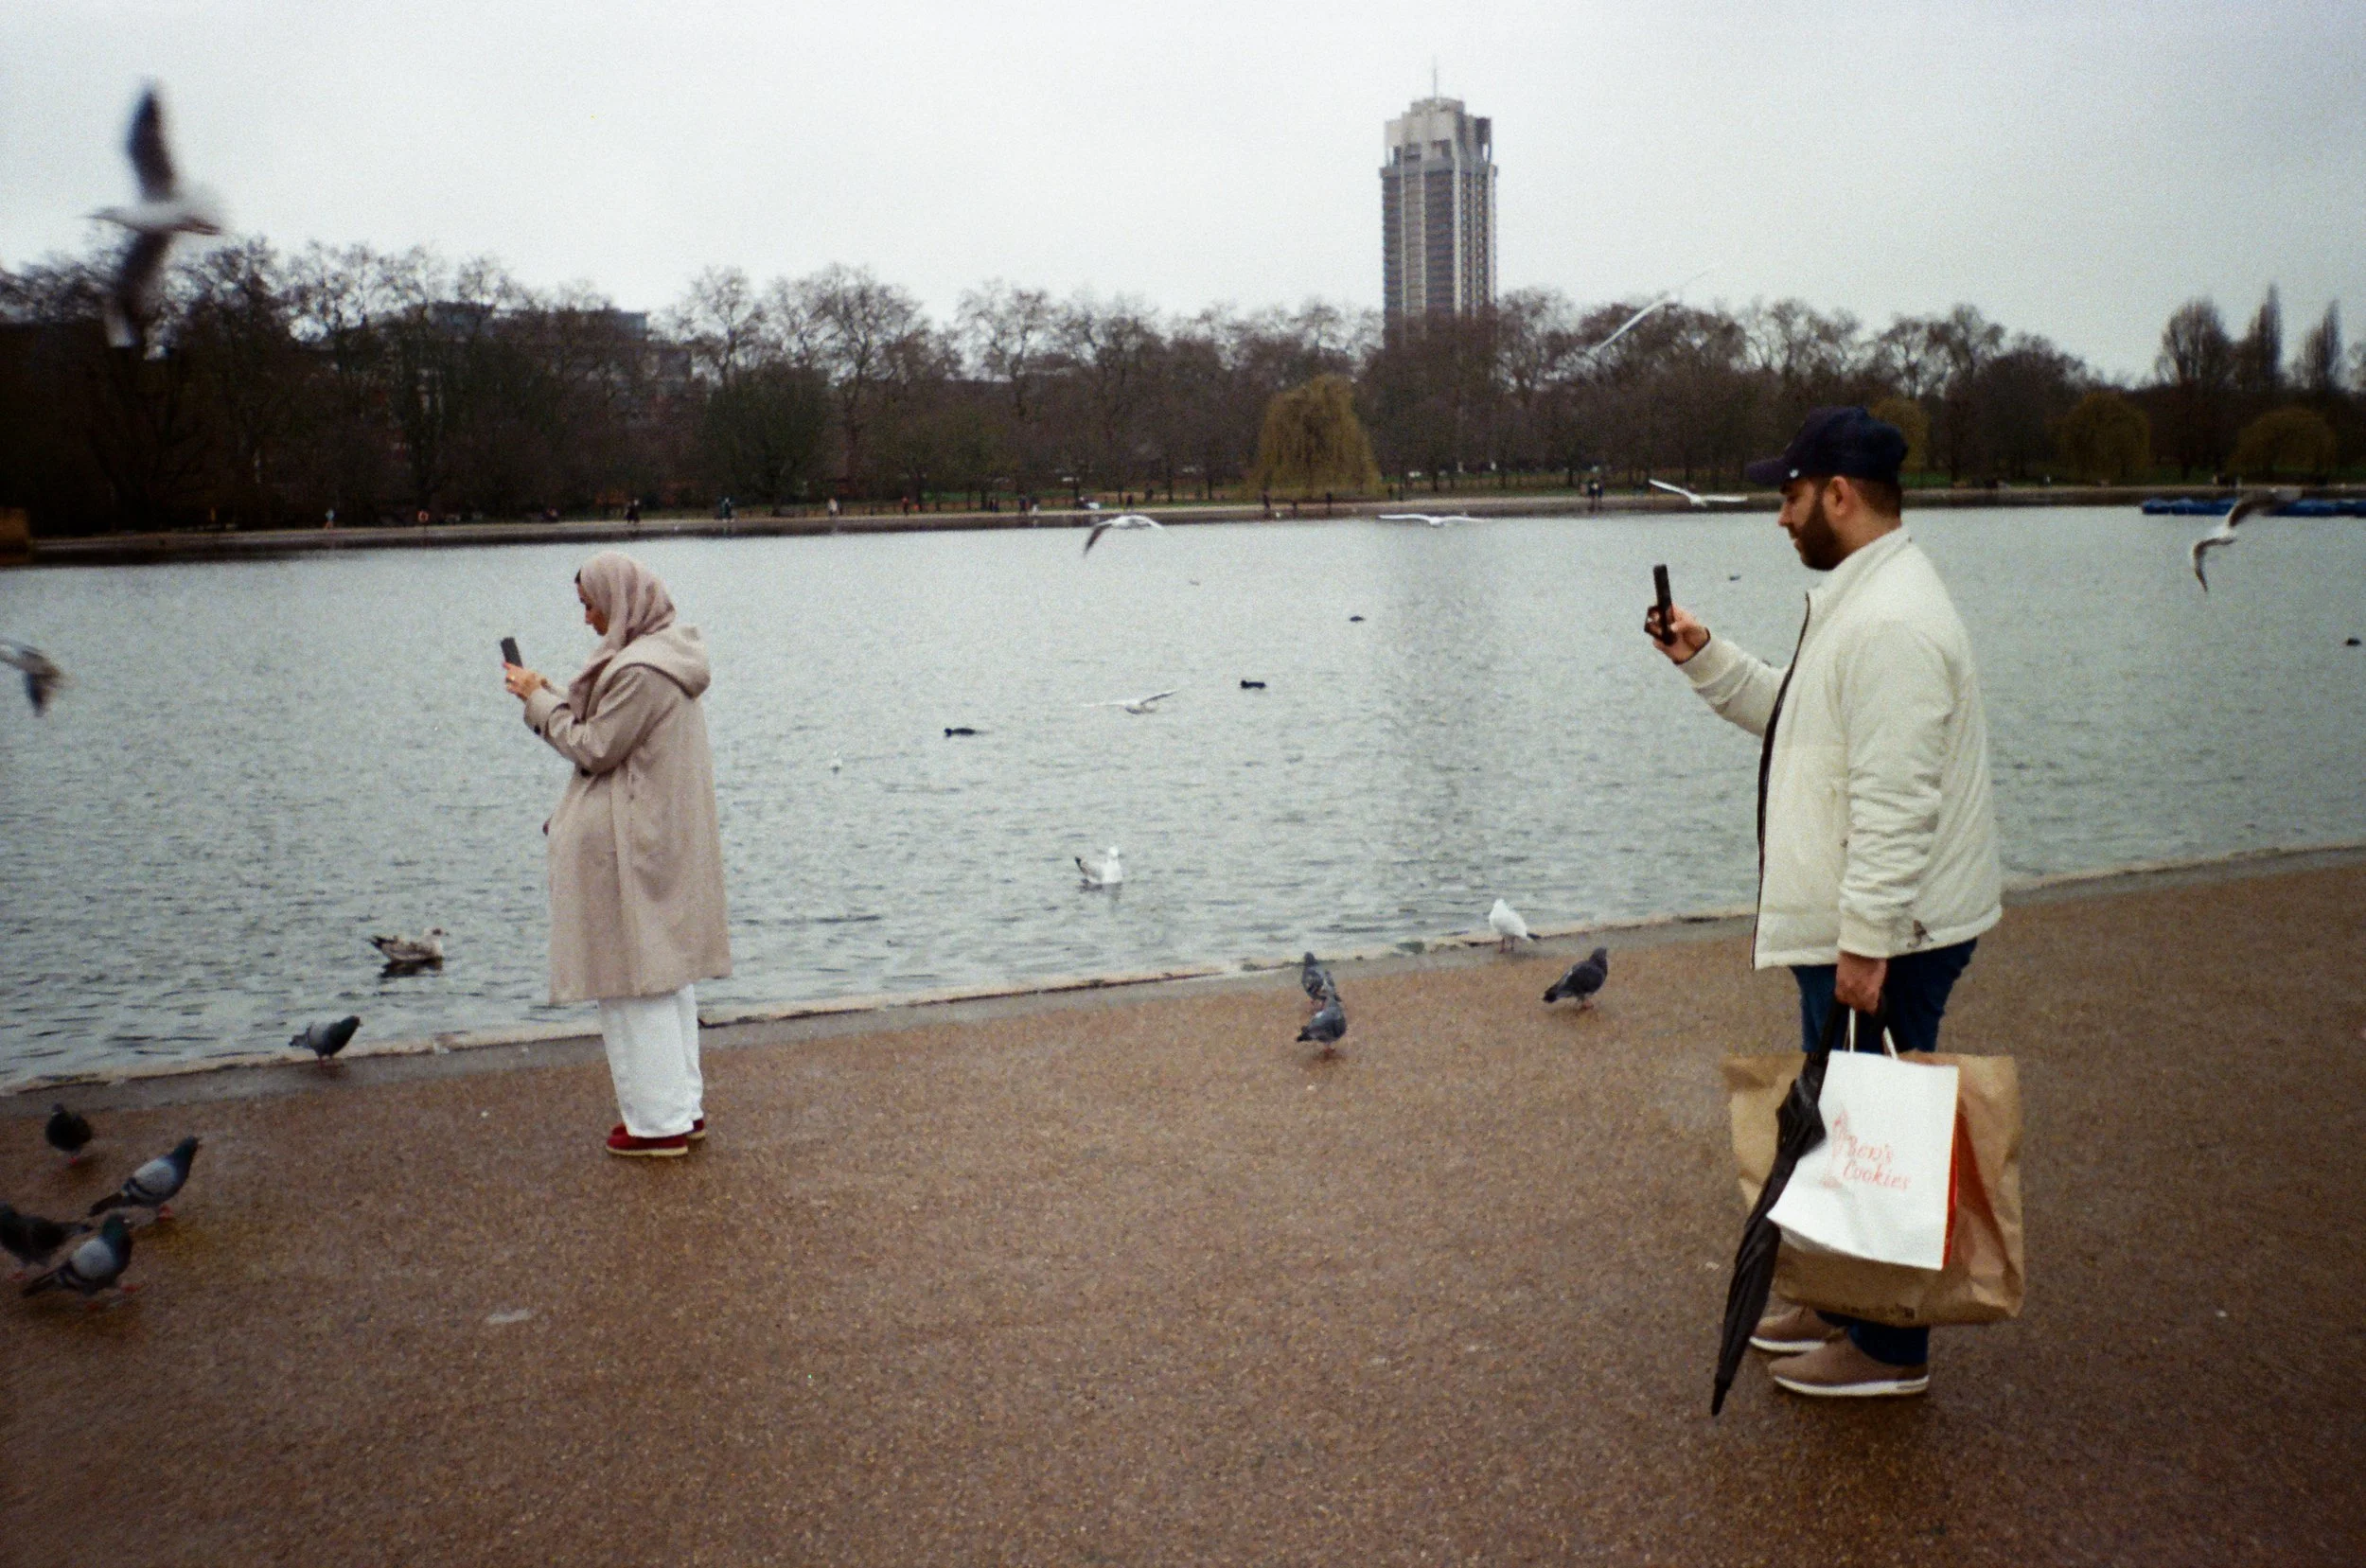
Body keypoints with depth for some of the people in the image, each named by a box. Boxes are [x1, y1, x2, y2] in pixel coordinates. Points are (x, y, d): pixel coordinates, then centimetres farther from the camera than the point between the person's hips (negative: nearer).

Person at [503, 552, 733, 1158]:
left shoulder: (639, 671, -22)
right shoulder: (668, 655, 9)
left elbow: (594, 749, -15)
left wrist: (540, 701, -3)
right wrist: (549, 694, 14)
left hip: (630, 847, -10)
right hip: (670, 840, 10)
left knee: (631, 979, 0)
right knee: (669, 974, 15)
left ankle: (660, 1121, 8)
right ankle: (684, 1106, 24)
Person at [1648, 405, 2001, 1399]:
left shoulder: (1892, 621, -22)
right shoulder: (1859, 601, 13)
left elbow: (1894, 798, -26)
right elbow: (1799, 718, 22)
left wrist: (1866, 940, -25)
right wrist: (1707, 662, 13)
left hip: (1886, 937, -11)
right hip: (1847, 926, 11)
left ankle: (1891, 1348, 14)